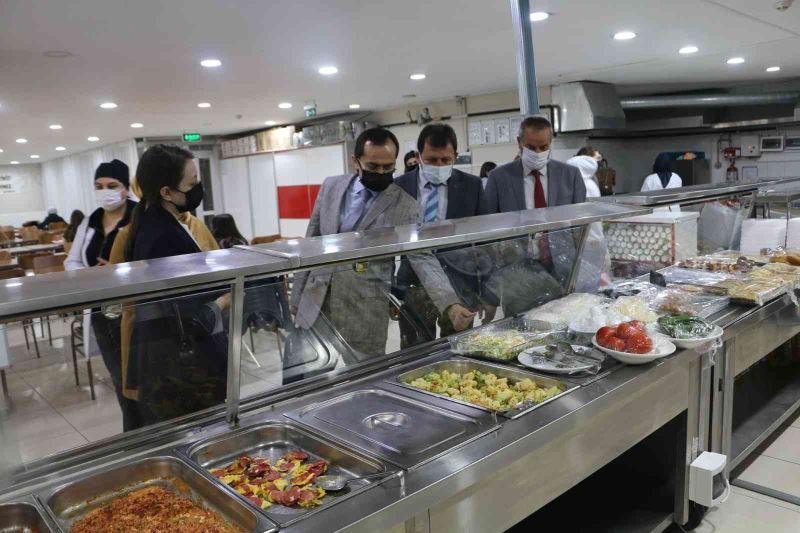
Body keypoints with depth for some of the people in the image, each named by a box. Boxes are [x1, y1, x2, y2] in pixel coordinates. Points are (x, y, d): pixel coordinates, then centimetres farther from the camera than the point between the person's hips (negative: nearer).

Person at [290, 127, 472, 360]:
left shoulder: (405, 206, -8)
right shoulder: (331, 186, 4)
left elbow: (423, 259, -16)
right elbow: (311, 243, 9)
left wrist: (451, 304, -31)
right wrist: (298, 295, 10)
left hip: (364, 311, -3)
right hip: (315, 300, 4)